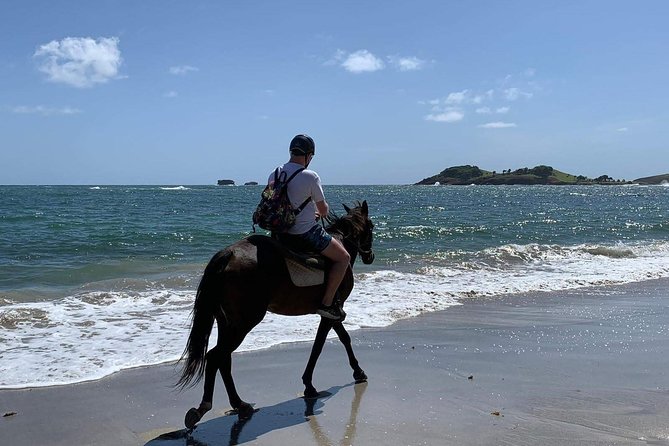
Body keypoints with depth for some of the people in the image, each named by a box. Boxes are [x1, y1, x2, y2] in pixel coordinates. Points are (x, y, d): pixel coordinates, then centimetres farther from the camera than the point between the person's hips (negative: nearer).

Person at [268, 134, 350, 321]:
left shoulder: (274, 175, 4)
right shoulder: (310, 177, -16)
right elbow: (324, 211, -8)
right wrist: (321, 212, 17)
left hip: (280, 233, 8)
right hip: (305, 234, -8)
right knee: (343, 258, 7)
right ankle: (327, 303, 1)